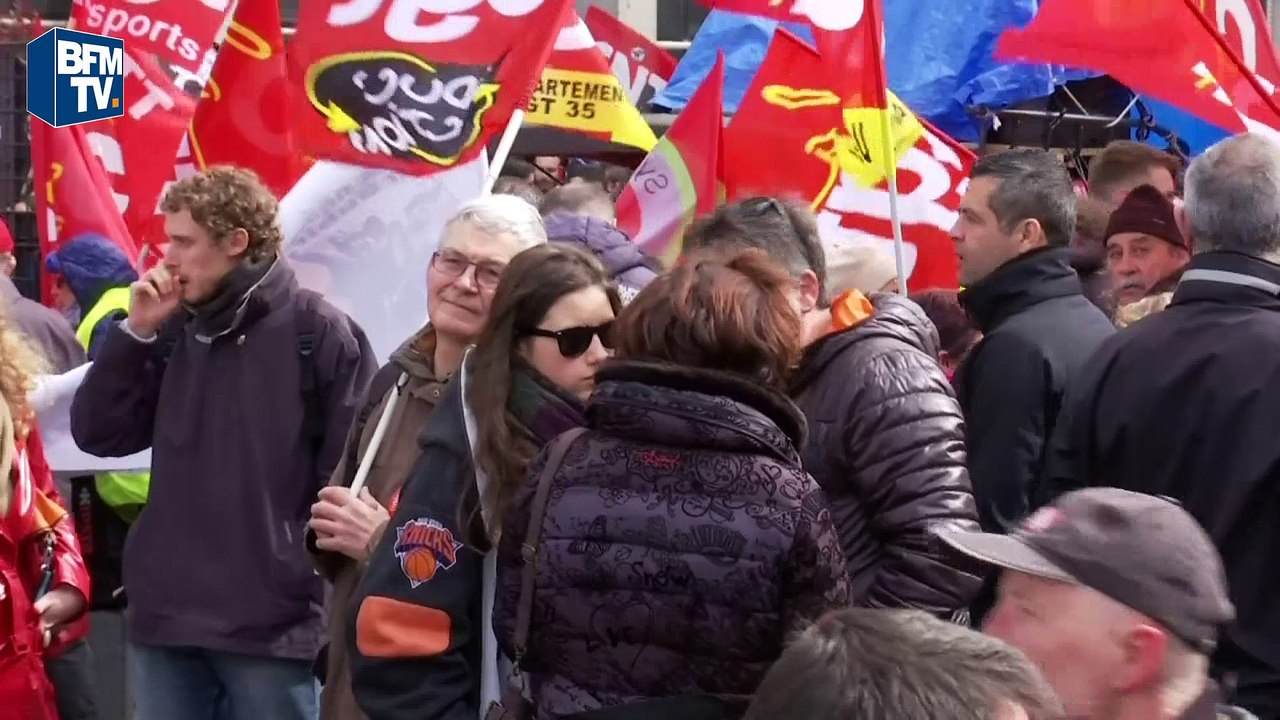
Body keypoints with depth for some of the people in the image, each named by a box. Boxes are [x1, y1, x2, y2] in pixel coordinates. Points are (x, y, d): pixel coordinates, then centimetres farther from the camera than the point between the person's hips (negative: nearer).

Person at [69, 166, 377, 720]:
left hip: (274, 623, -5)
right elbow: (96, 435, 9)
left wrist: (329, 600, -10)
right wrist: (137, 331, -1)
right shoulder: (175, 331, 10)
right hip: (164, 616, 5)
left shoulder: (317, 332, -6)